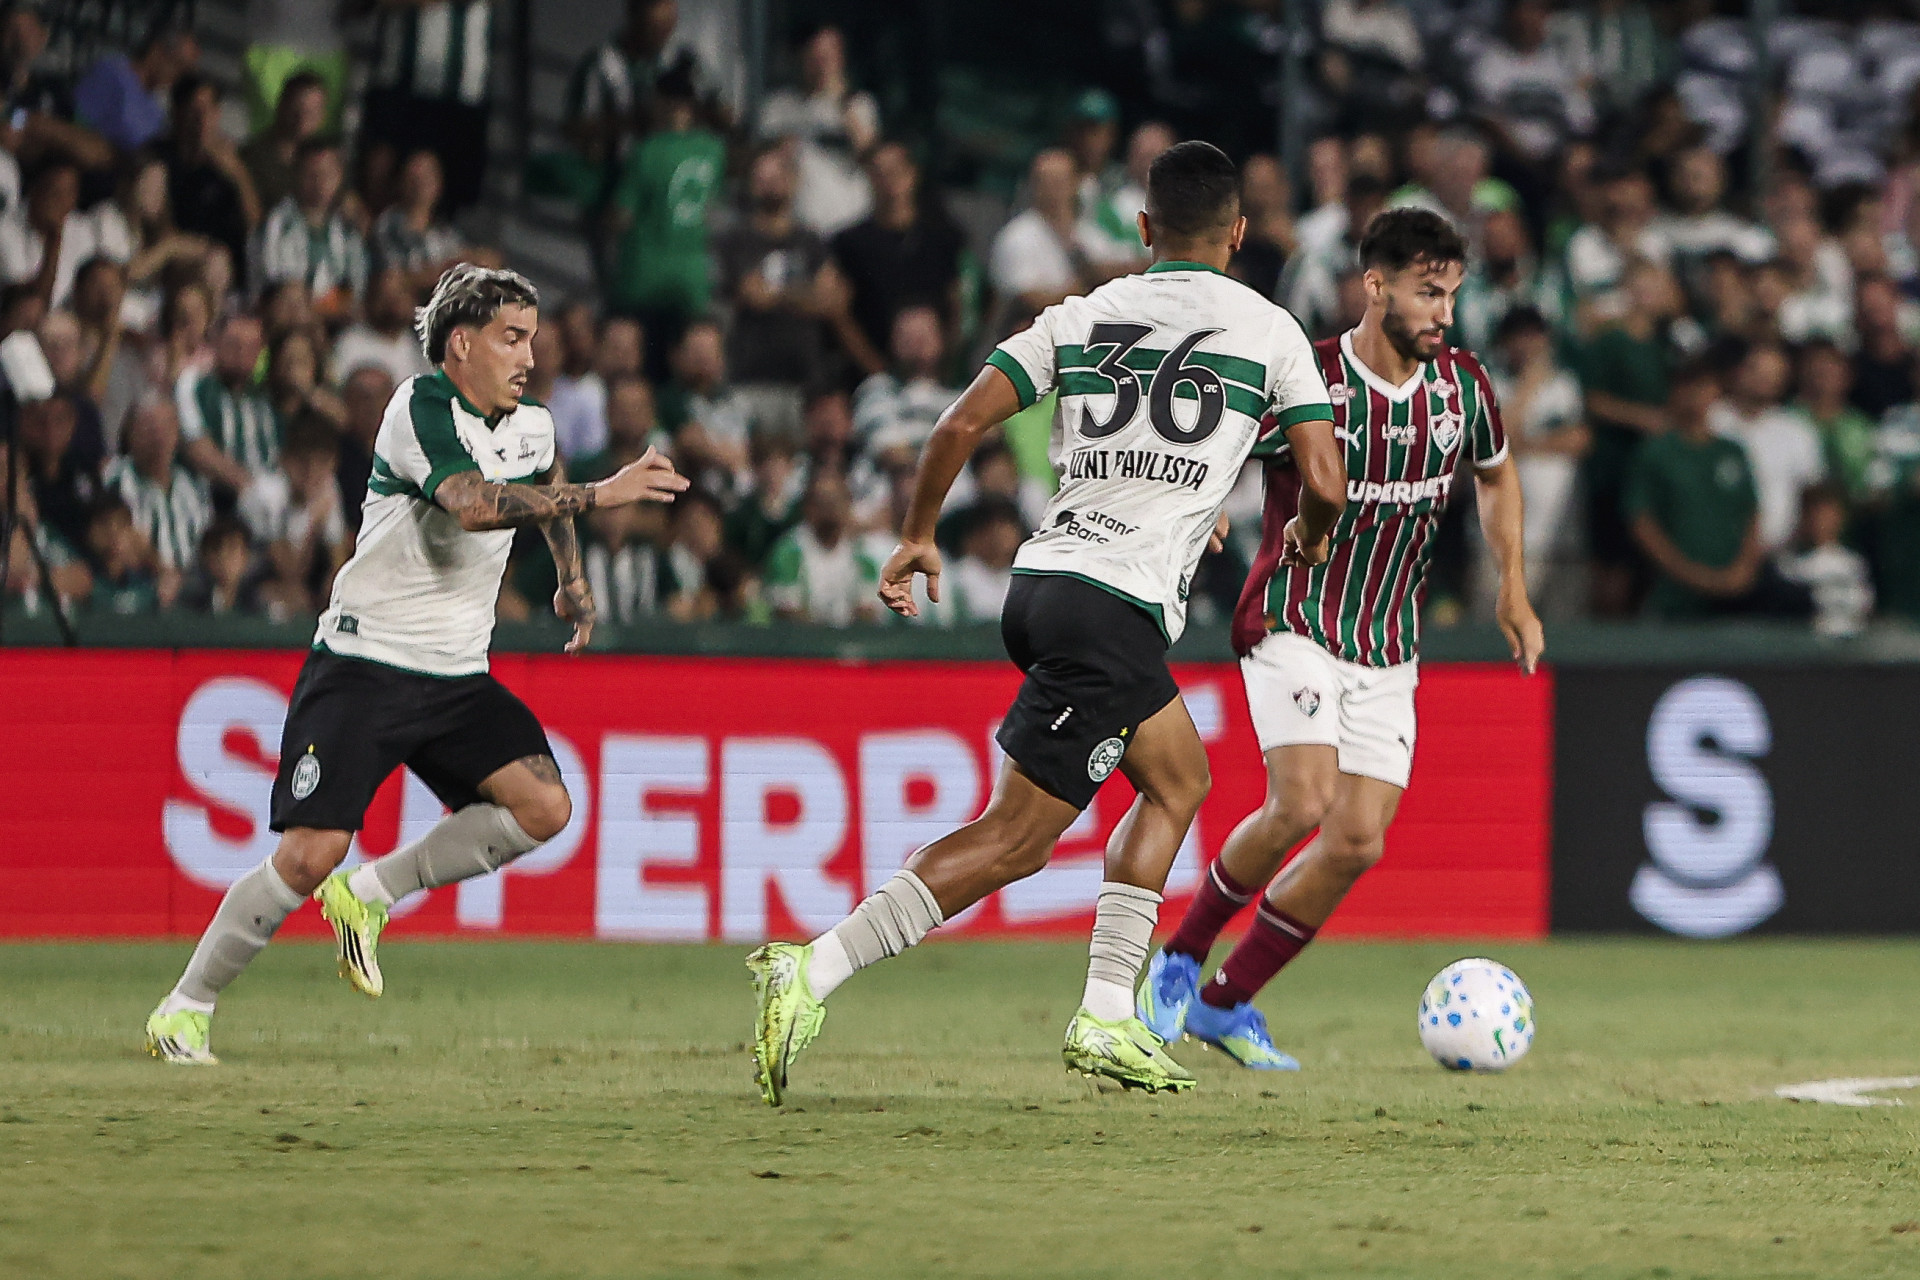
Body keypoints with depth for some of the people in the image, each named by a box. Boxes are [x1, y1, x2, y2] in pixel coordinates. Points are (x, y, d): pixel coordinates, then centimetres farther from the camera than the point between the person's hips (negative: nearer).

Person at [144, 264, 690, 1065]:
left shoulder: (530, 428, 8)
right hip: (363, 665, -7)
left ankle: (370, 894, 3)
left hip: (457, 677, 7)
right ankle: (184, 1009, 2)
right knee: (310, 855, -14)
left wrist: (573, 580, 32)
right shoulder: (423, 408, -16)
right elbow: (475, 504, -35)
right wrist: (599, 495, -35)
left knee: (544, 806, -12)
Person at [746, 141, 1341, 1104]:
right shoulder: (1267, 330, 3)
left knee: (1179, 780, 23)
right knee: (1017, 835, -8)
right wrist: (1307, 540, 23)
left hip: (1044, 575, 7)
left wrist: (917, 536, 16)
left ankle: (1108, 1020, 15)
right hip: (1119, 607, -7)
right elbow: (1326, 483, 0)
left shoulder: (1081, 317, 13)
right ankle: (814, 971, -20)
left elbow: (961, 424, 4)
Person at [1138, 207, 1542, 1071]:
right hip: (1295, 623, -5)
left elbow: (1495, 474, 23)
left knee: (1358, 844, -4)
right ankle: (1180, 958, -1)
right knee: (1302, 804, -24)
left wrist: (1513, 592, 16)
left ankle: (1226, 1004, 11)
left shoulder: (1463, 386, 1)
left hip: (1389, 651, 5)